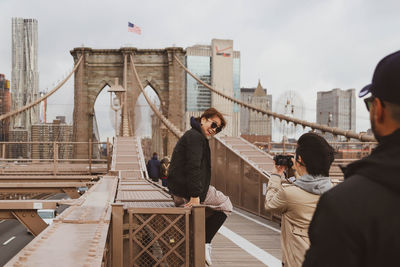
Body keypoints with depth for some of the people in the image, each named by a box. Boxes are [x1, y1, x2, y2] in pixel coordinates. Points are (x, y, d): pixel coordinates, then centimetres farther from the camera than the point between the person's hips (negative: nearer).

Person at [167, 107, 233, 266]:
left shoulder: (193, 135, 21)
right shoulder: (195, 136, -13)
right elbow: (193, 167, -23)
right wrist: (195, 195, -27)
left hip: (177, 190, 10)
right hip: (186, 190, -10)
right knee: (225, 205, 3)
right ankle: (204, 243, -1)